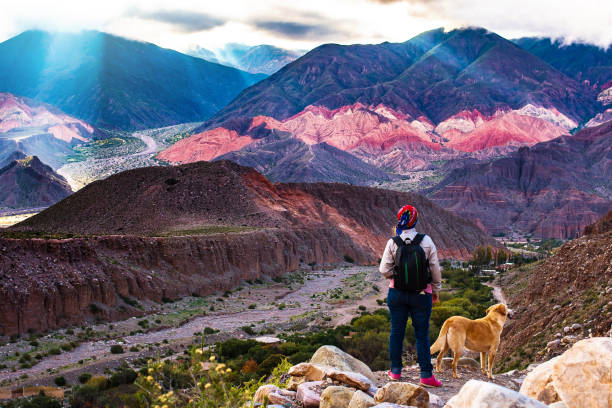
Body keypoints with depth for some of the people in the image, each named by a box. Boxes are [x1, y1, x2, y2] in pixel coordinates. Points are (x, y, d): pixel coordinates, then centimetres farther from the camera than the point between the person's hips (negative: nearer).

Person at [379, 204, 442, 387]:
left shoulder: (393, 242, -6)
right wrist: (436, 290, 11)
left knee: (396, 331, 12)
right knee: (422, 335, 4)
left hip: (397, 293, 1)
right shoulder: (426, 241, -6)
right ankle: (426, 375, 4)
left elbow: (384, 269, -7)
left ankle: (395, 371, 20)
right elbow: (435, 269, -1)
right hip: (421, 295, -1)